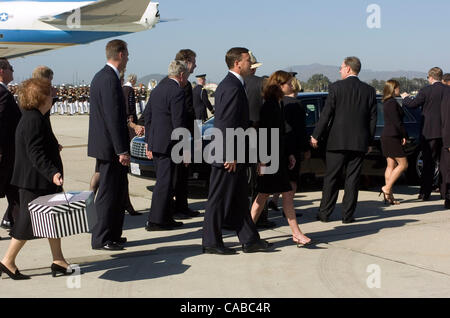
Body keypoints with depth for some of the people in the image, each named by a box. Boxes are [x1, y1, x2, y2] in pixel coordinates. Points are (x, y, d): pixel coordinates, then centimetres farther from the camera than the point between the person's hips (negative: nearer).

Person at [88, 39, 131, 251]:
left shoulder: (100, 76, 14)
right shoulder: (110, 79, -18)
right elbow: (113, 117, -22)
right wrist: (122, 150, -21)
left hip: (104, 145, 10)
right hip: (110, 146, -10)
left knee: (118, 189, 17)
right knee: (109, 192, -3)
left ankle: (113, 235, 25)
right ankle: (101, 239, 5)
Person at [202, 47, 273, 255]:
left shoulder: (229, 85, 16)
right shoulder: (233, 87, -17)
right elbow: (228, 124, -22)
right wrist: (230, 156, -21)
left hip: (233, 155, 11)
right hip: (227, 155, -11)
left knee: (238, 200, 13)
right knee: (219, 199, 0)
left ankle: (250, 240, 20)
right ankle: (211, 243, 9)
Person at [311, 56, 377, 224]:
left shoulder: (336, 87, -6)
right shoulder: (369, 90, 5)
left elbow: (326, 114, -8)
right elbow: (373, 119, 6)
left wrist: (316, 136, -1)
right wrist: (368, 141, 14)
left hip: (337, 141, -3)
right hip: (359, 142, 3)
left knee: (331, 178, 6)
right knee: (352, 179, 6)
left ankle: (324, 213, 11)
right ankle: (347, 215, 7)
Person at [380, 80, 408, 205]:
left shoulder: (387, 102, 16)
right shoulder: (392, 103, -15)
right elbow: (397, 122, -18)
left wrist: (402, 135, 13)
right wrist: (404, 135, -8)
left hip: (387, 137, 10)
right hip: (392, 137, -10)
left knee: (391, 165, 8)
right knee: (403, 164, -5)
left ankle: (389, 196, 7)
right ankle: (387, 188, -7)